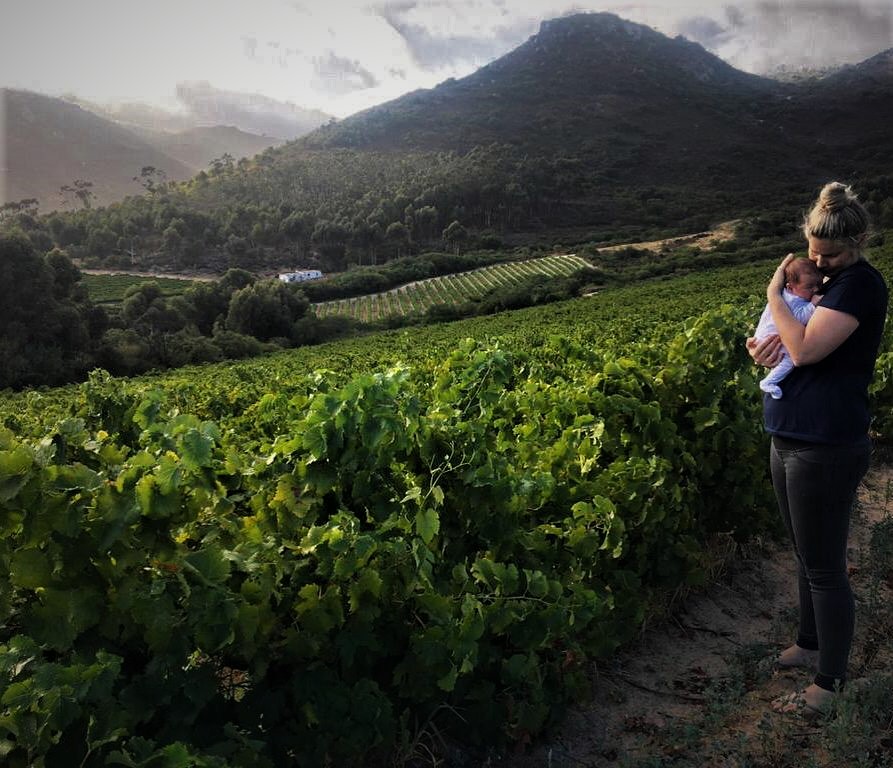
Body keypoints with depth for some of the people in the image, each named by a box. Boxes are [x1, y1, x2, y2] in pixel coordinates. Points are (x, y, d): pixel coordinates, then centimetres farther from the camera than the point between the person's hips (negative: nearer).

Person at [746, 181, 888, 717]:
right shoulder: (824, 280, 14)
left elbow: (806, 350, -26)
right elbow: (790, 345, 20)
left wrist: (775, 293, -12)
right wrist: (762, 347, -4)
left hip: (827, 450, -9)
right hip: (791, 440, 9)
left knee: (825, 568, 4)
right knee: (807, 557, 23)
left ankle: (830, 682, 22)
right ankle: (810, 645, 41)